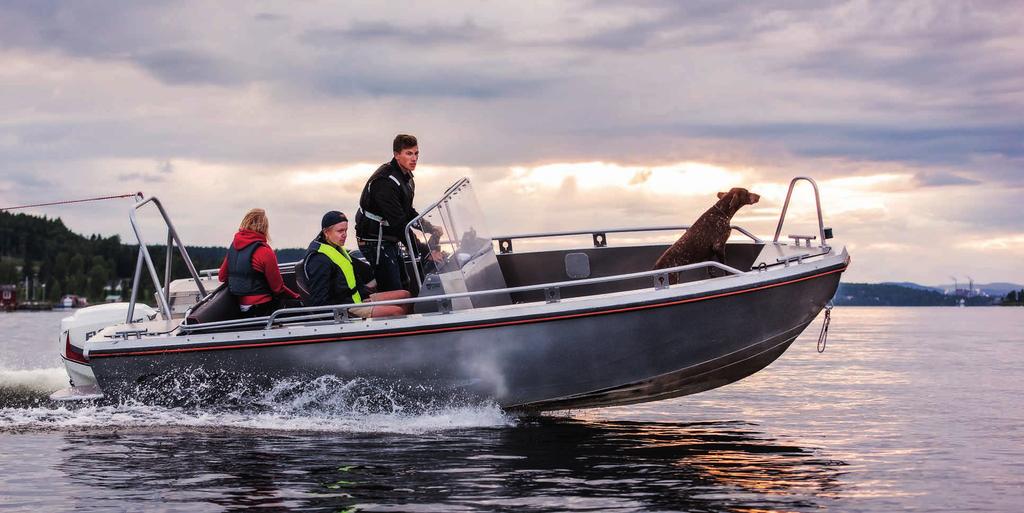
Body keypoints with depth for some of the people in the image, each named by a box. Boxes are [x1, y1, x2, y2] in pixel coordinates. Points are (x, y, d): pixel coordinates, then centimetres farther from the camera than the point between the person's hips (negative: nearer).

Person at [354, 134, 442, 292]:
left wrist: (430, 229, 7)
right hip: (375, 242, -10)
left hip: (391, 241, 10)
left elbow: (408, 212, 21)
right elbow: (398, 222, -28)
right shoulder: (385, 181, -24)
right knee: (393, 291, -14)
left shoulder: (406, 177, 9)